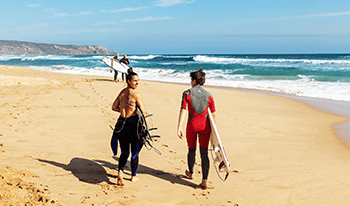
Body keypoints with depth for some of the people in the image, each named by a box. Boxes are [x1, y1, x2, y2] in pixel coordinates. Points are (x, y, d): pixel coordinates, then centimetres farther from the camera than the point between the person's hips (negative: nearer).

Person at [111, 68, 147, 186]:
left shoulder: (122, 92, 5)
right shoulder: (136, 95, -14)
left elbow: (114, 107, 14)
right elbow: (144, 112, -13)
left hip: (122, 123, 5)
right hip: (133, 124, -5)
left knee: (124, 152, 16)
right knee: (135, 153, 14)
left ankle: (120, 172, -8)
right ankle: (133, 176, 26)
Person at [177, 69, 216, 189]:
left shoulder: (187, 93, -3)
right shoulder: (209, 96, 4)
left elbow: (183, 111, -10)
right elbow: (213, 114, 7)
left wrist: (179, 128, -11)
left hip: (192, 125, -1)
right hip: (204, 125, 1)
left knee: (191, 150, 18)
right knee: (204, 153, 3)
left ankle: (190, 173, 39)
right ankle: (204, 180, -2)